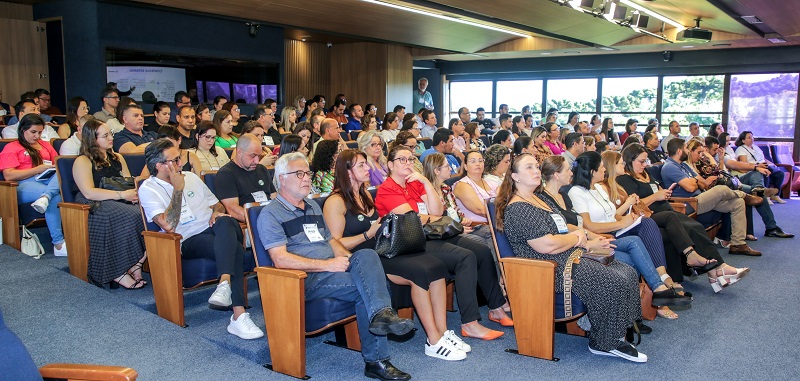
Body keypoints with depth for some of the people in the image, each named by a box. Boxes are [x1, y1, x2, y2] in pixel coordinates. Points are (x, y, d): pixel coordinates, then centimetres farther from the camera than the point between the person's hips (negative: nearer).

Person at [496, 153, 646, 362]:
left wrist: (588, 243, 11)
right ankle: (605, 344, -2)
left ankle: (616, 335, 6)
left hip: (571, 256, 11)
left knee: (628, 273, 1)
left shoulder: (539, 199, 19)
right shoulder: (517, 209, -14)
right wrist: (577, 237, -6)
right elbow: (547, 245, -22)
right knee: (615, 283, -20)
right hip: (553, 269, -10)